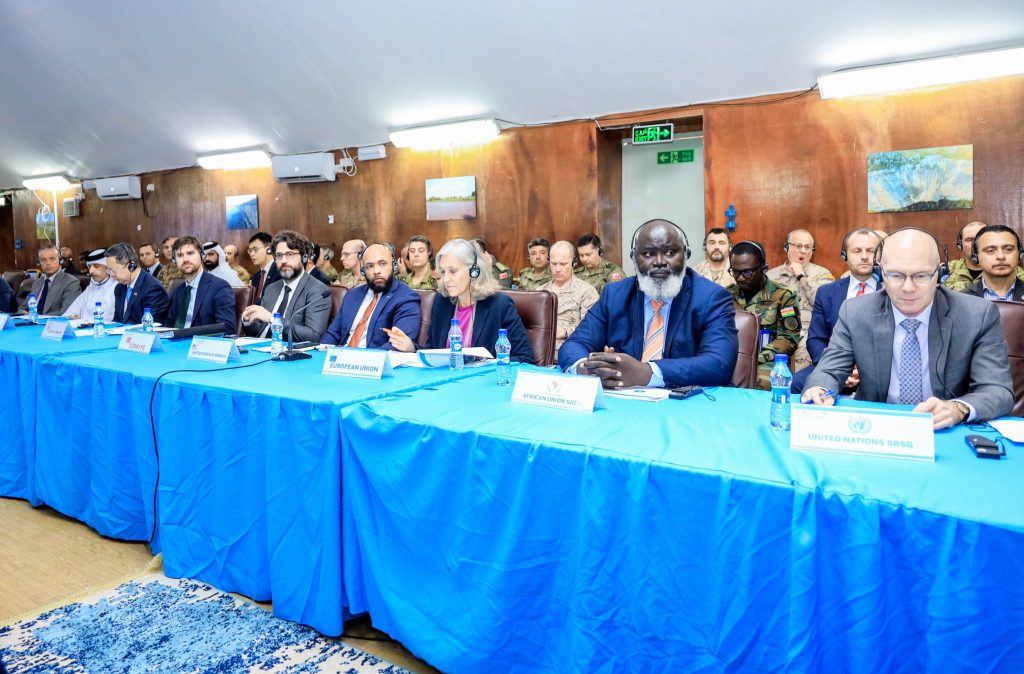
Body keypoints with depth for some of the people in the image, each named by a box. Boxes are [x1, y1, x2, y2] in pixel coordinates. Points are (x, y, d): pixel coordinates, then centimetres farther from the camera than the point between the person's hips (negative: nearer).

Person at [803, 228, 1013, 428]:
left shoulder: (979, 315, -6)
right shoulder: (855, 313, -4)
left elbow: (1000, 391, -9)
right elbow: (828, 372, -2)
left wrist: (959, 409, -31)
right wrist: (820, 392, -27)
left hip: (947, 433, -1)